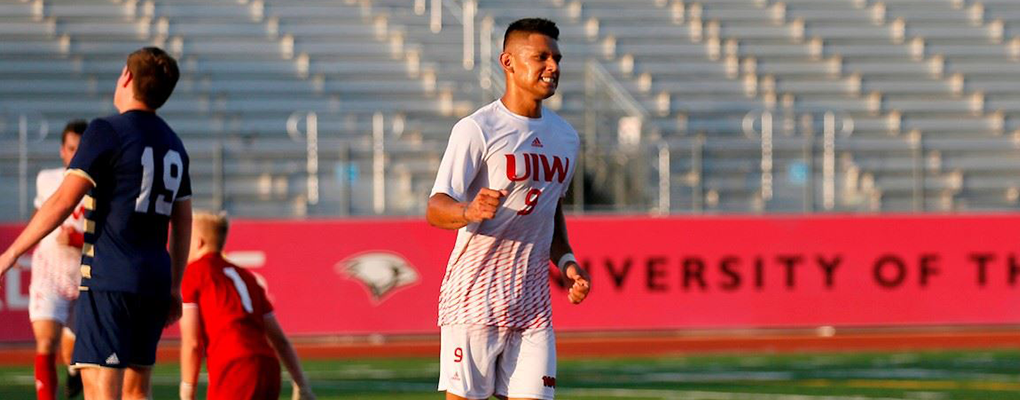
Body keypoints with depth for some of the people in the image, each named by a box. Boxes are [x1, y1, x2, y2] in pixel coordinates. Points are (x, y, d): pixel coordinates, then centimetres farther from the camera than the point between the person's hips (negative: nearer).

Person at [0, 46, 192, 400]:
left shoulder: (108, 132, -8)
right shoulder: (173, 145, 14)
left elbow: (63, 202, -13)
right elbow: (183, 222, 18)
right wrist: (173, 288, 25)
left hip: (109, 281, -7)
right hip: (155, 283, 7)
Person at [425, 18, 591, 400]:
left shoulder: (565, 136, 14)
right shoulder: (476, 130, -9)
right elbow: (435, 209, -16)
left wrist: (565, 261, 12)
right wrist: (470, 211, -37)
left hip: (532, 300, 6)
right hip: (475, 296, -6)